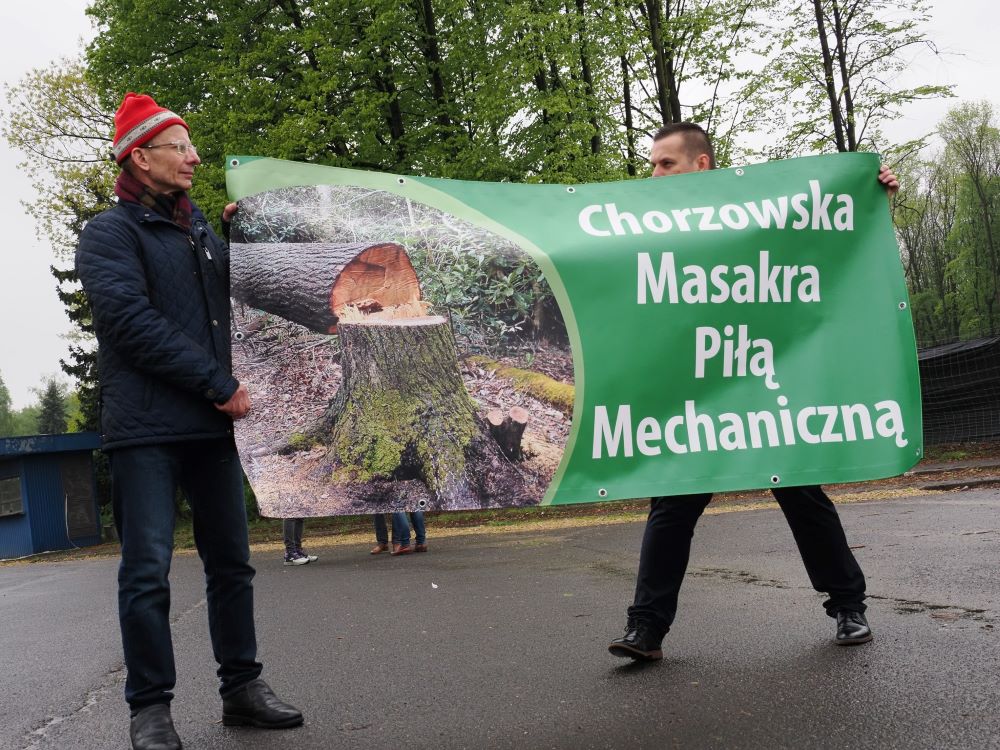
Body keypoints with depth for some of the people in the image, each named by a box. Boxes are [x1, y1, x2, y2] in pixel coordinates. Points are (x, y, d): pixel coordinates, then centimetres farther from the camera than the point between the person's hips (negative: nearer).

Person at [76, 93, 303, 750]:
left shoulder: (200, 230, 17)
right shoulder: (111, 232, -2)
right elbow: (134, 322, -15)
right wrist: (219, 386, -16)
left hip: (212, 424, 7)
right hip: (146, 428, -6)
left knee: (232, 561, 10)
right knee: (148, 570, -4)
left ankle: (242, 687, 20)